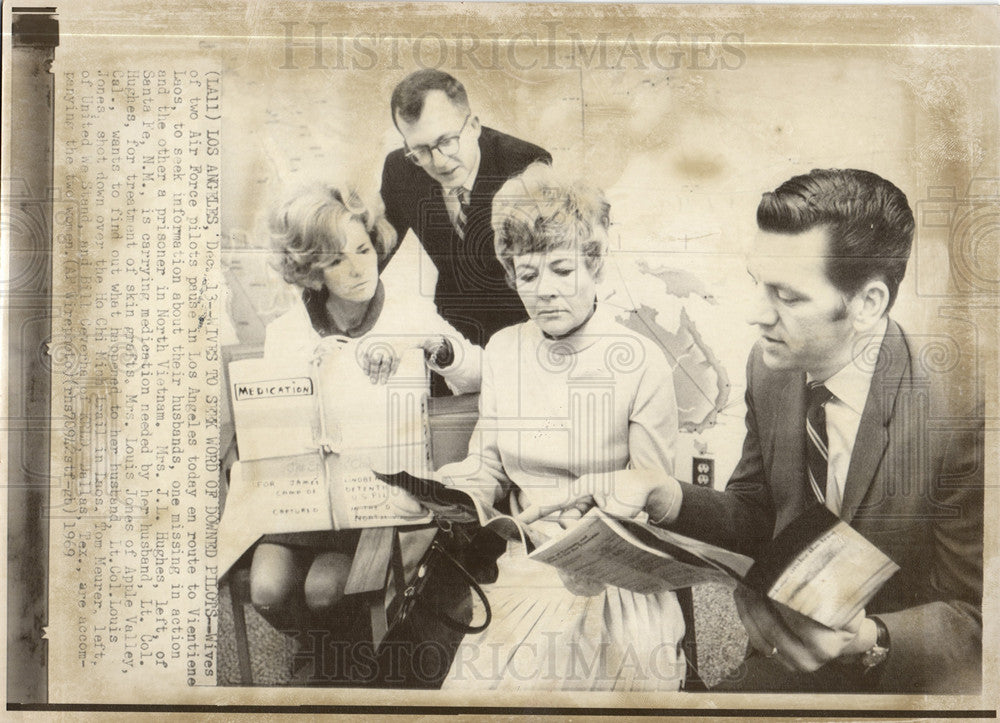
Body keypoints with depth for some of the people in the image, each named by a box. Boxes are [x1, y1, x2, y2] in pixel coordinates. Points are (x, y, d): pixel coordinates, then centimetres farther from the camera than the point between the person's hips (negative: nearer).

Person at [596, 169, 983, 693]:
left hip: (917, 675, -4)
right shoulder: (769, 367, -4)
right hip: (789, 658, 4)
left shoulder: (960, 409, -22)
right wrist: (670, 499, -11)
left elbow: (977, 616, -15)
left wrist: (868, 640, -32)